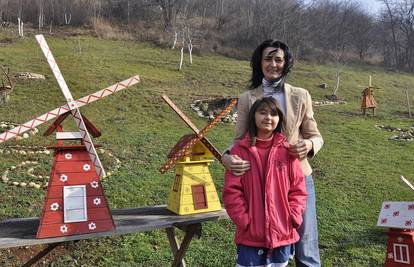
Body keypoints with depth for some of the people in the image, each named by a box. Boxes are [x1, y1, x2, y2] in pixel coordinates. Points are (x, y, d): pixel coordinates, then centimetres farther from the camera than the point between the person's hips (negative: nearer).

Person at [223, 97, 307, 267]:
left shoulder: (287, 151, 0)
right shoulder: (240, 150, -6)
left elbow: (298, 189, 3)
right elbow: (231, 191, -6)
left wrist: (292, 218, -6)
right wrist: (244, 221, -12)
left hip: (282, 233, 2)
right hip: (250, 235, -2)